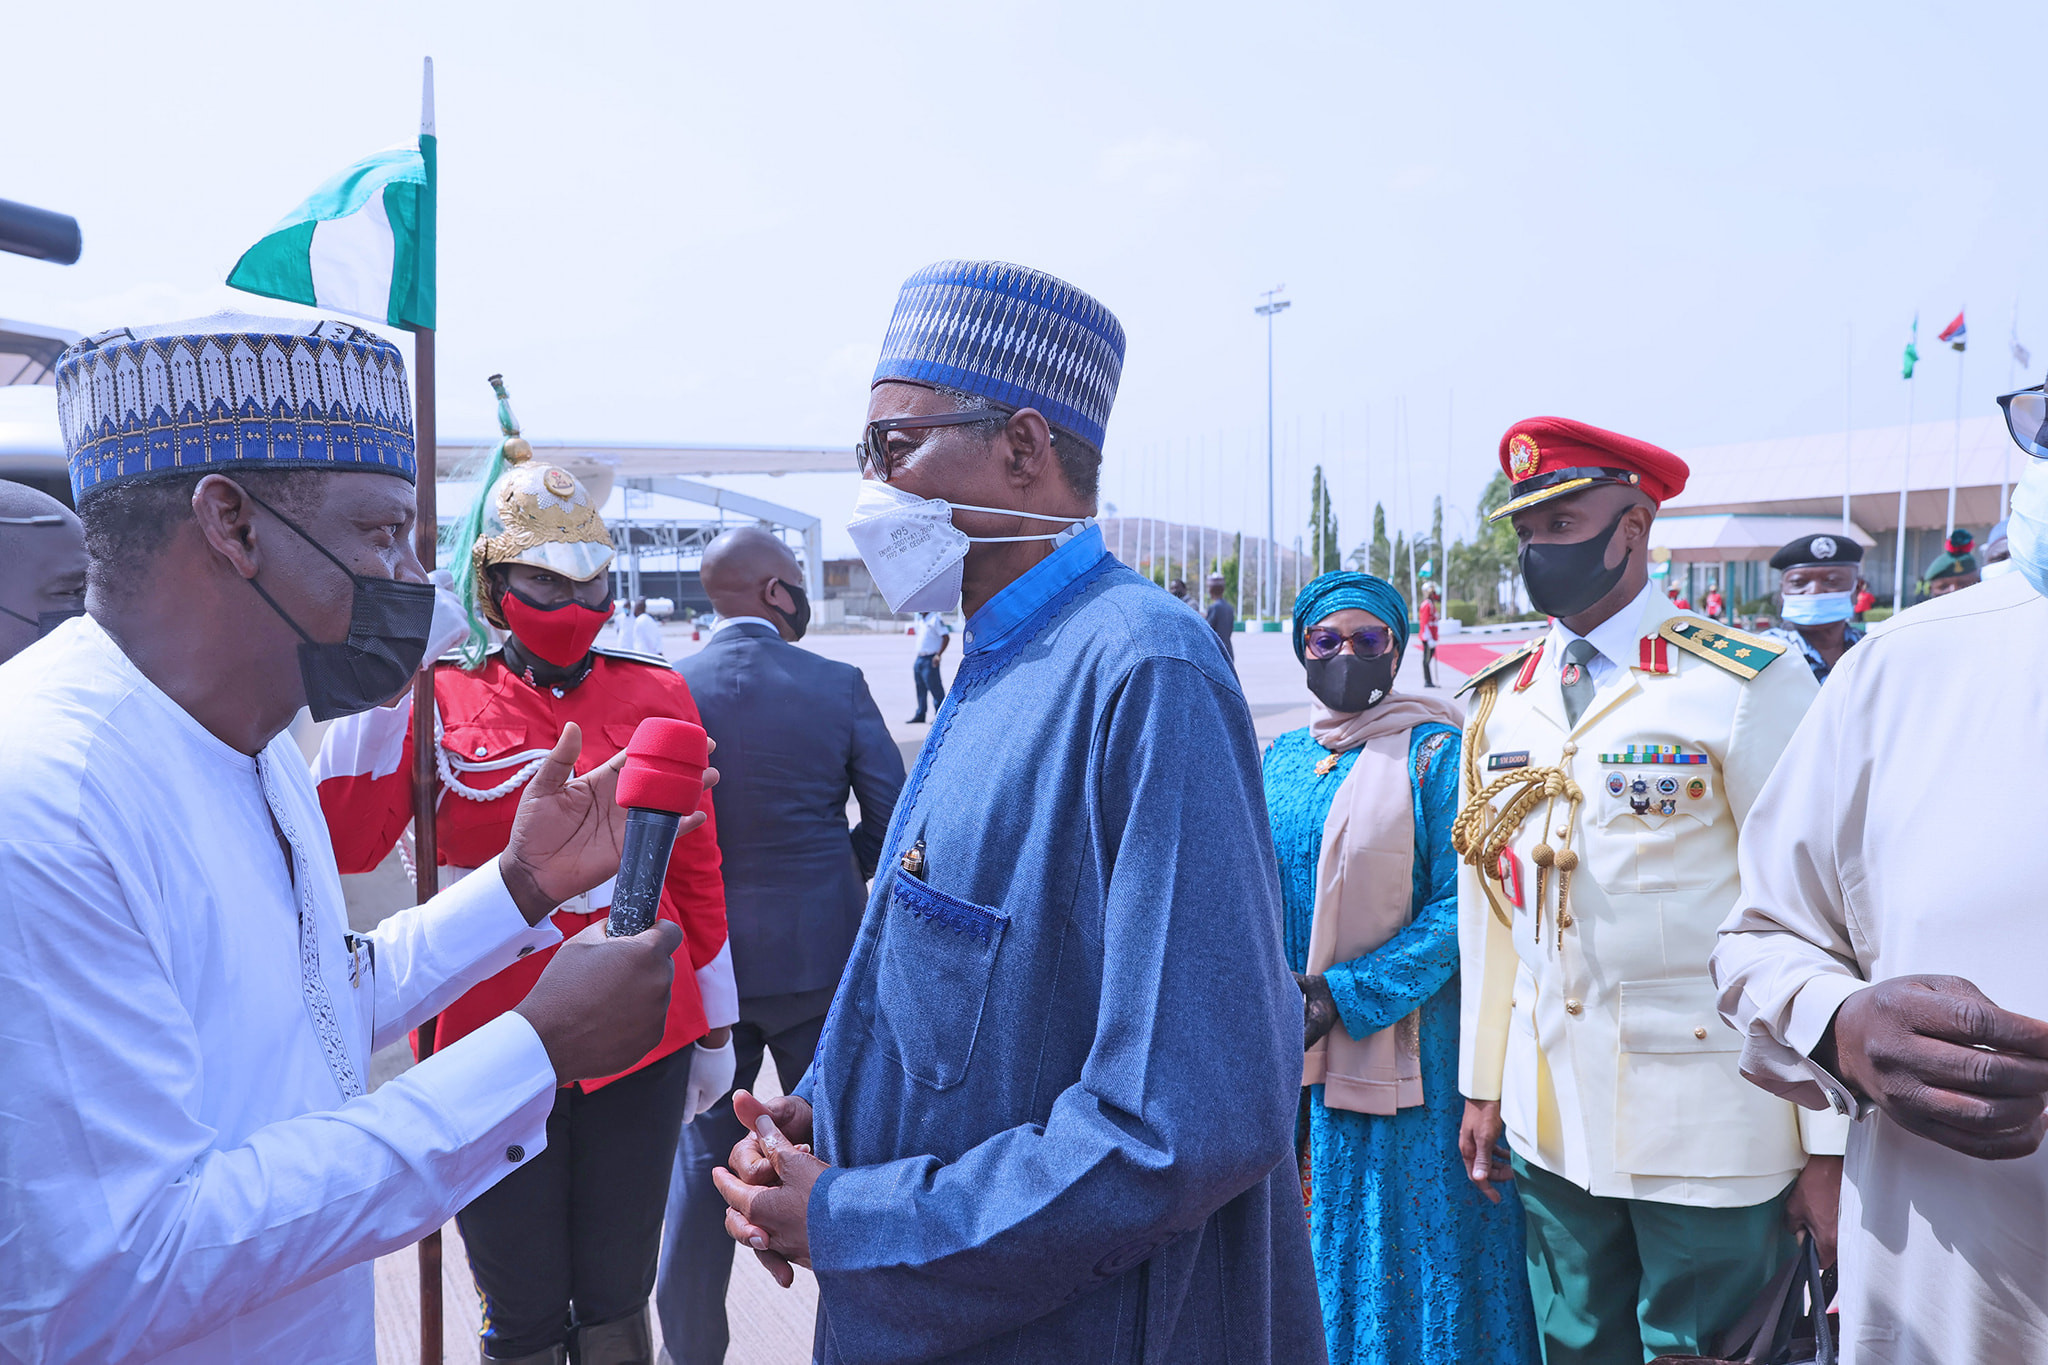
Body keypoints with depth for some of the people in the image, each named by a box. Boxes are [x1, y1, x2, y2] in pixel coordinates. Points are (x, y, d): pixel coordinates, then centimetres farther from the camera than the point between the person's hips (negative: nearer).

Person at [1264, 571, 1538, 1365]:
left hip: (1395, 1050, -5)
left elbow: (1459, 907, -13)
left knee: (1394, 1244, 6)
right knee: (1295, 1239, 15)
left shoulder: (1434, 753, -7)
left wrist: (1346, 994, -20)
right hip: (1287, 1051, 5)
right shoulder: (1283, 758, 9)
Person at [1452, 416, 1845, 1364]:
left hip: (1707, 1127, -4)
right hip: (1549, 1120, 5)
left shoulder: (1744, 683, -10)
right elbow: (1487, 901, 8)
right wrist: (1482, 1087, 10)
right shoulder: (1500, 703, 6)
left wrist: (1830, 1144, -10)